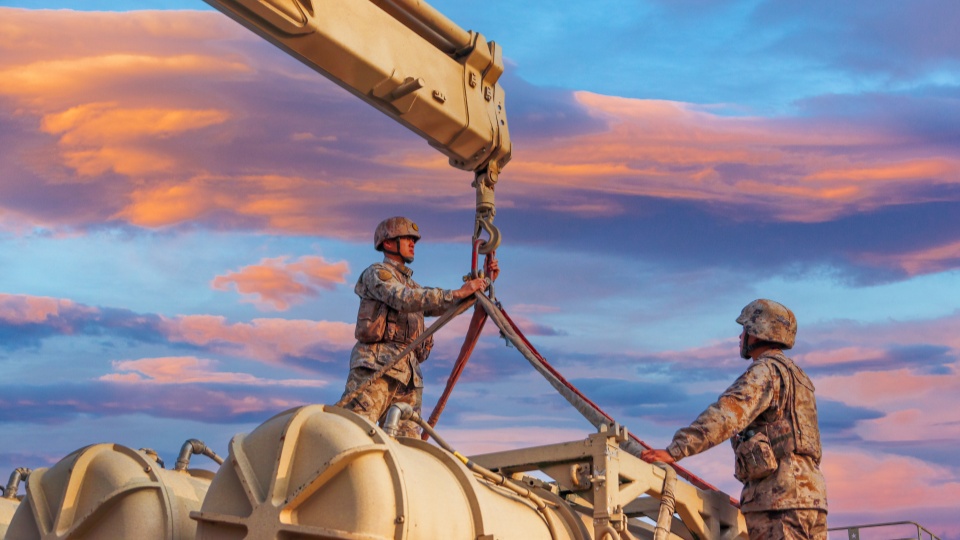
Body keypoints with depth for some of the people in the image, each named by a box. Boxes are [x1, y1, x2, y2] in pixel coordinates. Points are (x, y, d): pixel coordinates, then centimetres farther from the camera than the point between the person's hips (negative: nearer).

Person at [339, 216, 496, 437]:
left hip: (409, 374, 8)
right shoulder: (376, 273, 5)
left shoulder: (411, 284, 30)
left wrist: (484, 283, 16)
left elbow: (445, 306, 25)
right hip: (375, 365, -8)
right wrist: (458, 293, -18)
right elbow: (404, 300, -13)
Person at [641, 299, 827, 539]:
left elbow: (726, 415, -21)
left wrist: (674, 451, -28)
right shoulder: (798, 376, 27)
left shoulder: (766, 370, -5)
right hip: (811, 495, 10)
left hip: (779, 497, -10)